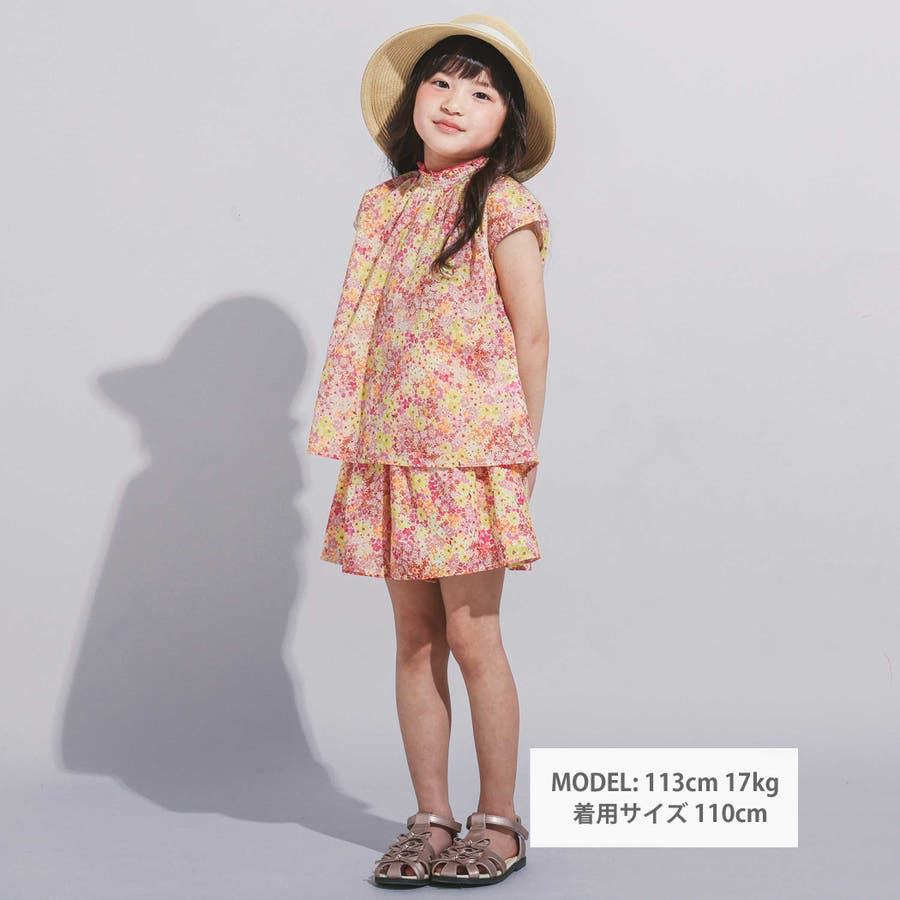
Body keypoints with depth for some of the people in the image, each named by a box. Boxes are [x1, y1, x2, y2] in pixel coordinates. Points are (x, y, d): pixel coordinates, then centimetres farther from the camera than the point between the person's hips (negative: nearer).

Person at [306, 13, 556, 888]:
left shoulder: (502, 202, -3)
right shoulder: (386, 202, 13)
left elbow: (531, 333, -3)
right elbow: (369, 335, 15)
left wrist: (525, 447, -5)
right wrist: (359, 443, 11)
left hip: (472, 450, -5)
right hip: (390, 452, 5)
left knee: (471, 637, -1)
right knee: (414, 641, 8)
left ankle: (498, 820, 13)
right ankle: (431, 818, 18)